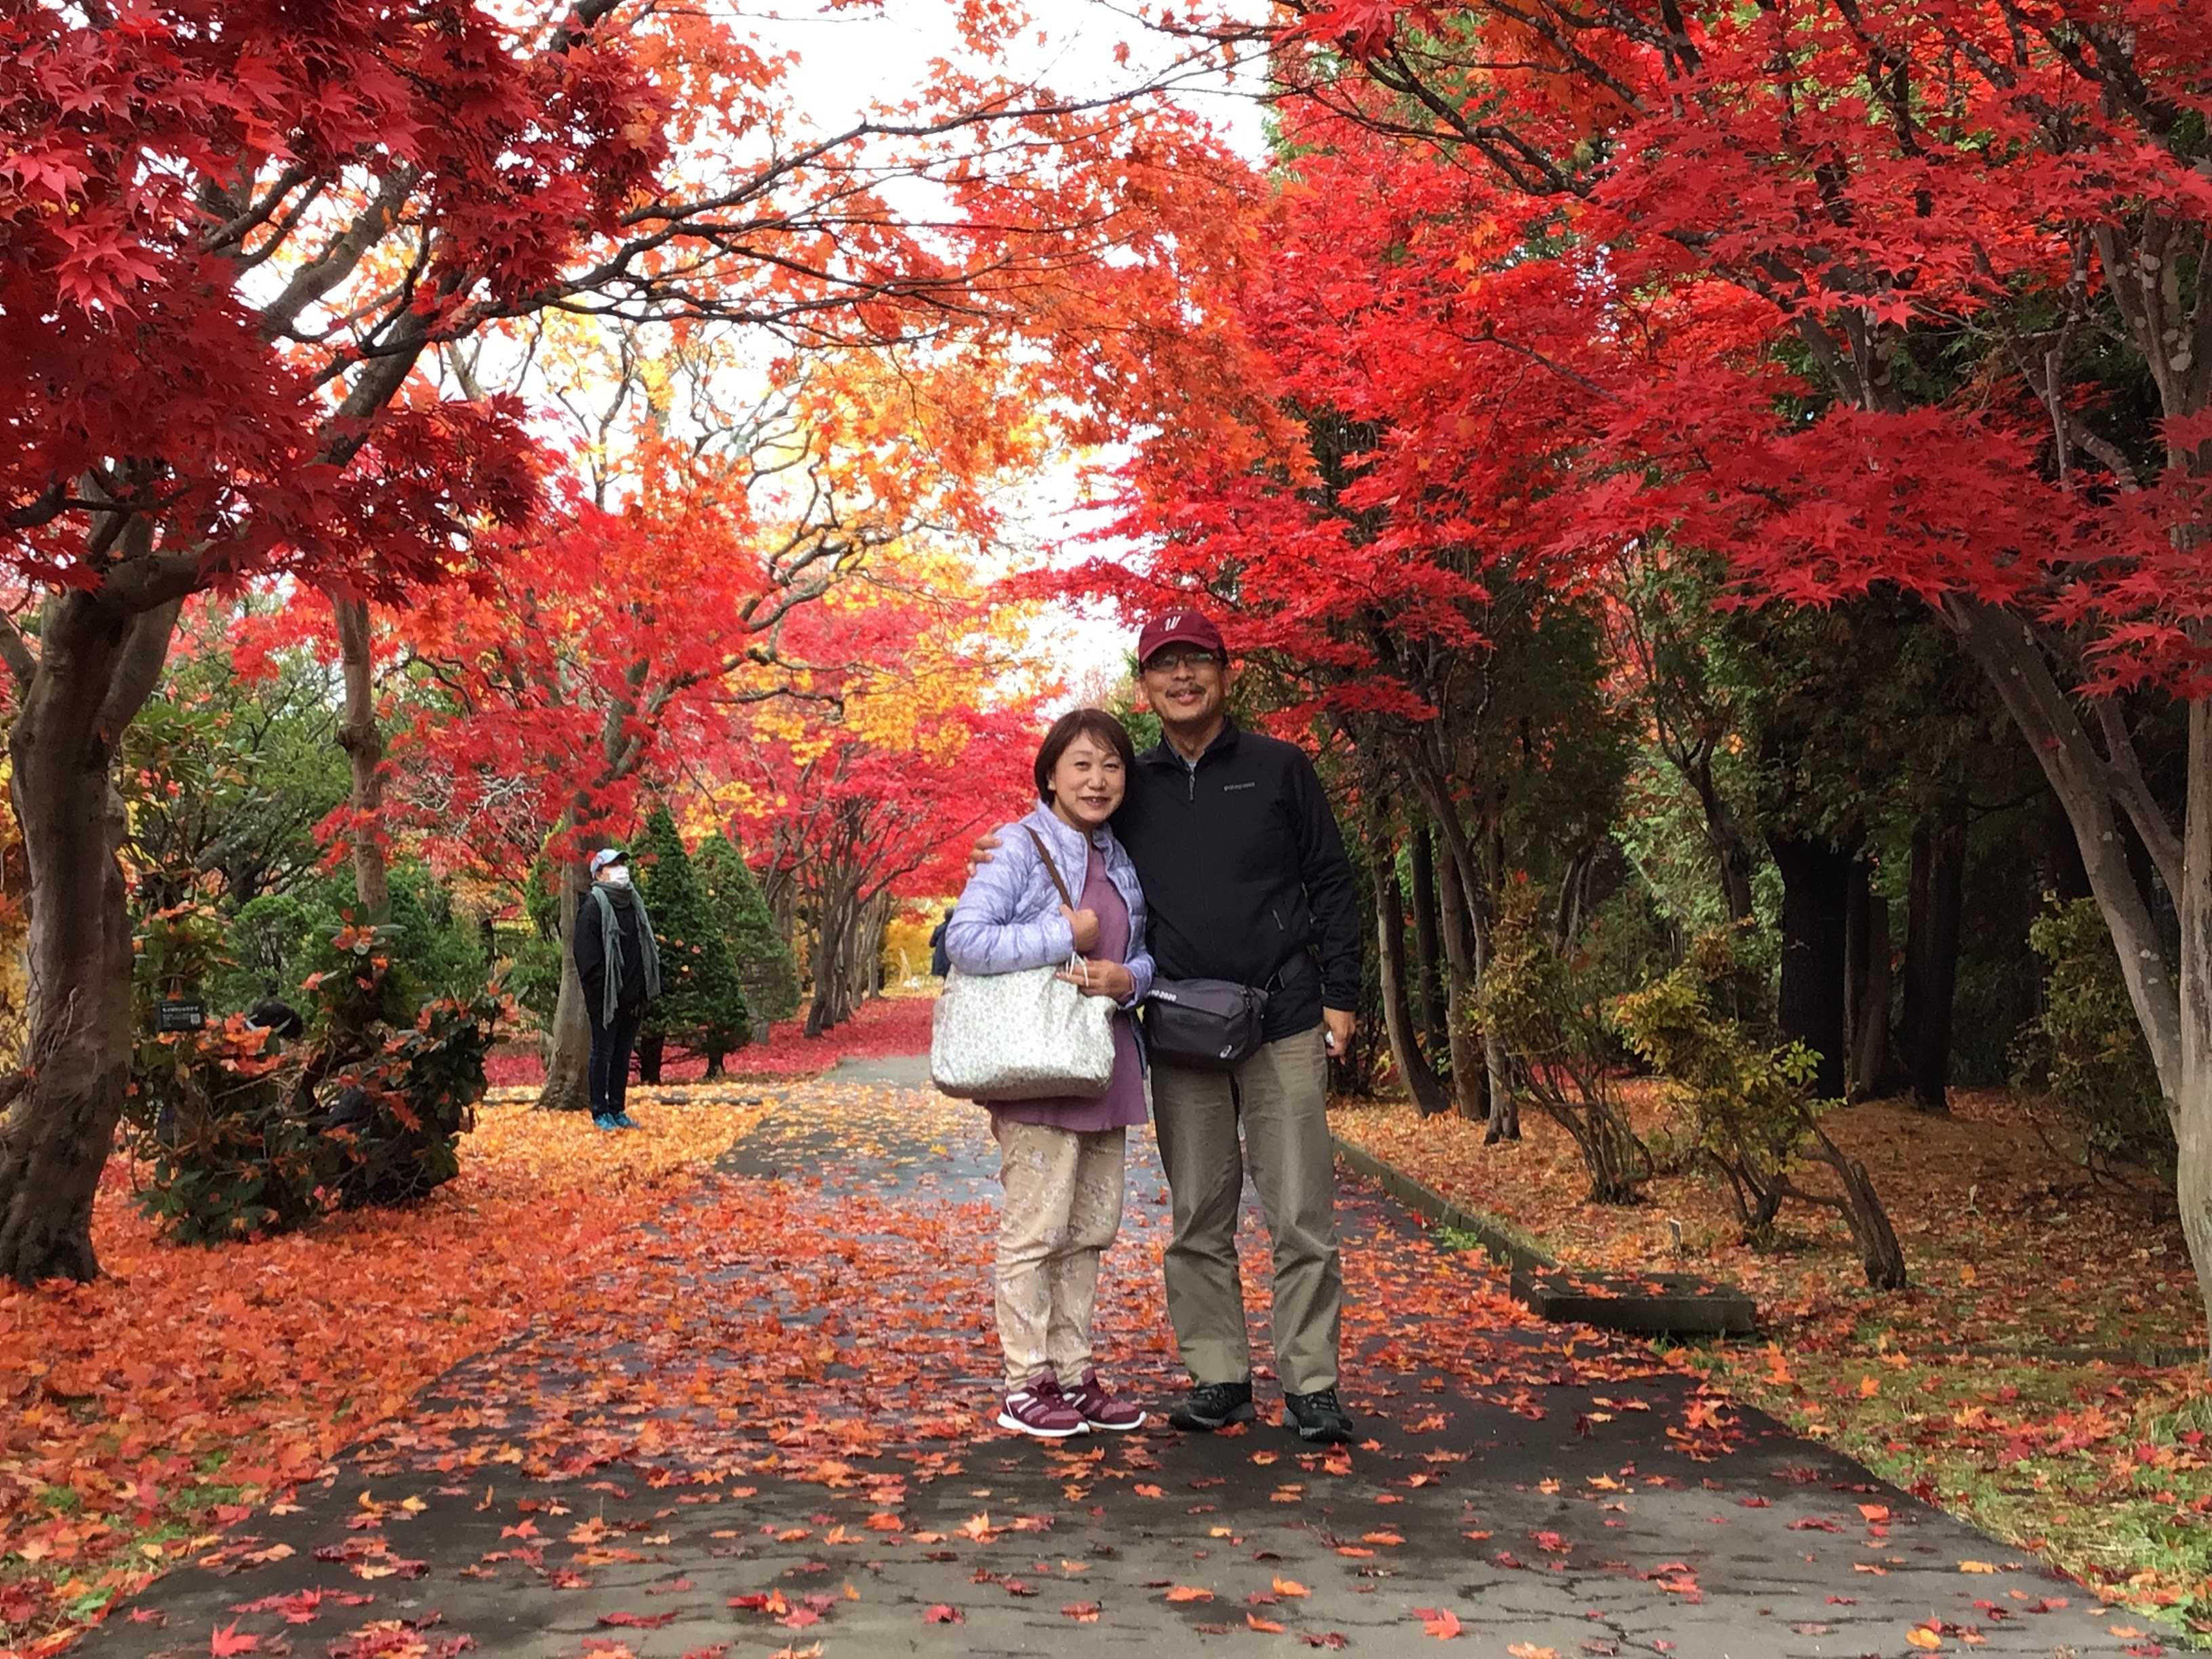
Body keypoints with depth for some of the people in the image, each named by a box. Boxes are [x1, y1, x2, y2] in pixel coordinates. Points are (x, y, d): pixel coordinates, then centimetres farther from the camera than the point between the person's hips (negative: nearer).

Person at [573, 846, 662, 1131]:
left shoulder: (634, 903, 12)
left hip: (632, 997, 7)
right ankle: (600, 1113, 9)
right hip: (606, 998, -7)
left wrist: (644, 991, 9)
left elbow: (647, 947, 17)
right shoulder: (593, 907, -10)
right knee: (603, 1054, 2)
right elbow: (587, 956, -13)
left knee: (623, 1055, 12)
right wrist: (599, 994, -17)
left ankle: (618, 1109, 20)